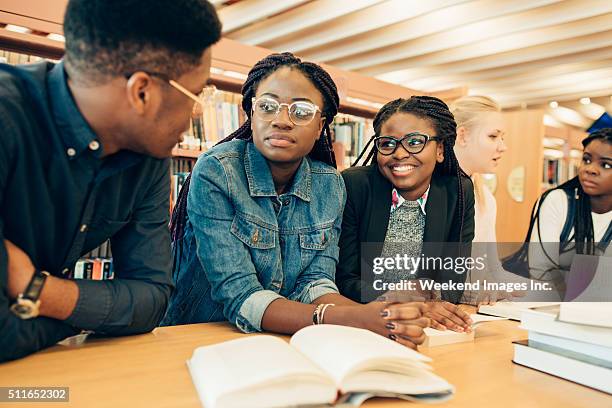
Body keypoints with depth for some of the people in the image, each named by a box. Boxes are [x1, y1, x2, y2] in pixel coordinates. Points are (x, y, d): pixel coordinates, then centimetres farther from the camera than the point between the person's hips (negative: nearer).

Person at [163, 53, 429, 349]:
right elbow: (239, 297, -22)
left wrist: (366, 316, -26)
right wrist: (346, 319, -34)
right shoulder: (216, 172, -16)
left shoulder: (330, 185, -2)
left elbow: (314, 283, -6)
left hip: (283, 342, 4)